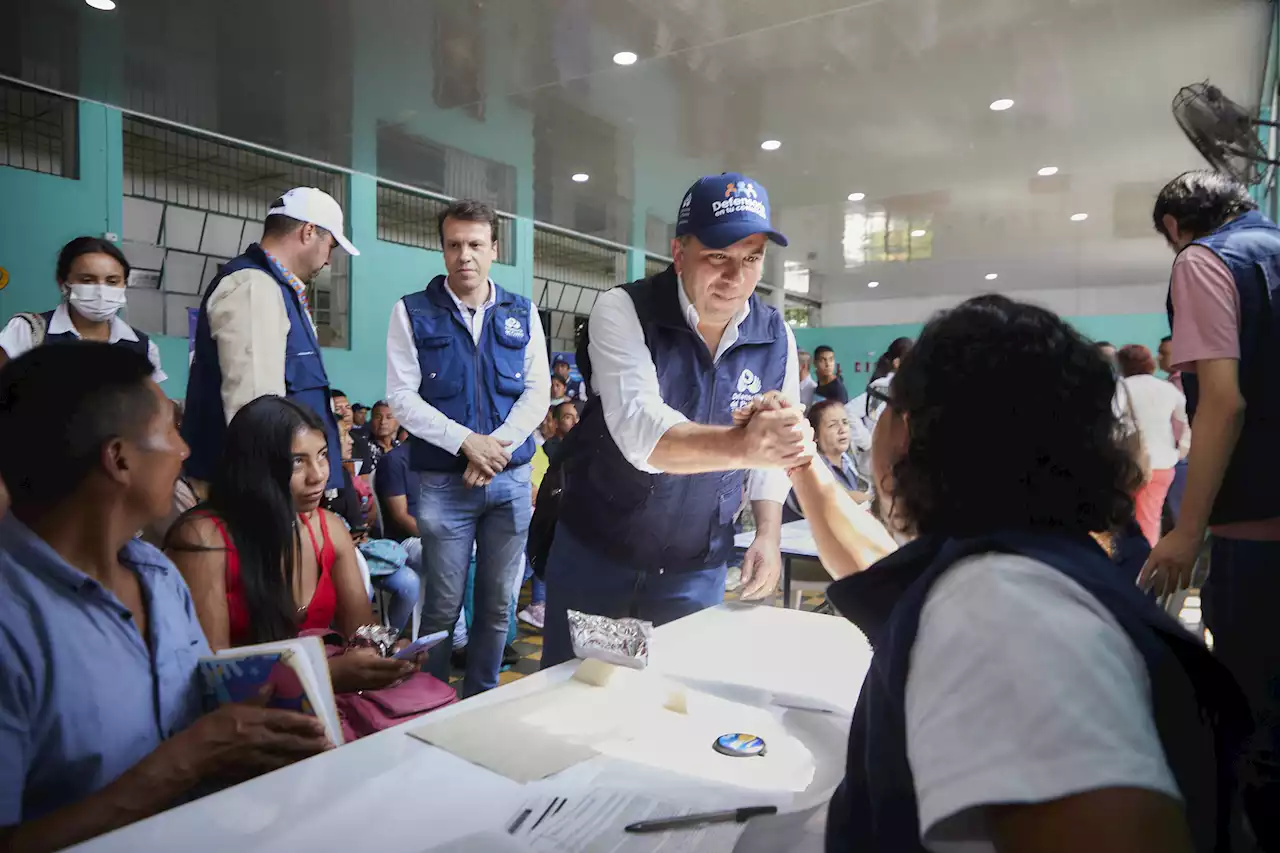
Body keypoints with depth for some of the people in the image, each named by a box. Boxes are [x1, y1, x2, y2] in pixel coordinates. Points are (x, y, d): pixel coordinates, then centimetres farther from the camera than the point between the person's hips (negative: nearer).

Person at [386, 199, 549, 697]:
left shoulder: (522, 314, 8)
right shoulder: (413, 312, 1)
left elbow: (537, 393, 3)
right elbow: (401, 397, -5)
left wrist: (497, 446, -11)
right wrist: (467, 442, -15)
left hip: (511, 480, 3)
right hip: (443, 482, -2)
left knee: (498, 606, 10)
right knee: (442, 607, 4)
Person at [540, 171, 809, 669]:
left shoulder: (776, 338, -5)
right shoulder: (622, 311, -17)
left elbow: (771, 445, 7)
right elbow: (639, 431, -33)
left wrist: (768, 532, -7)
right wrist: (739, 445, -49)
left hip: (696, 572, 3)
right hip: (595, 555, -2)